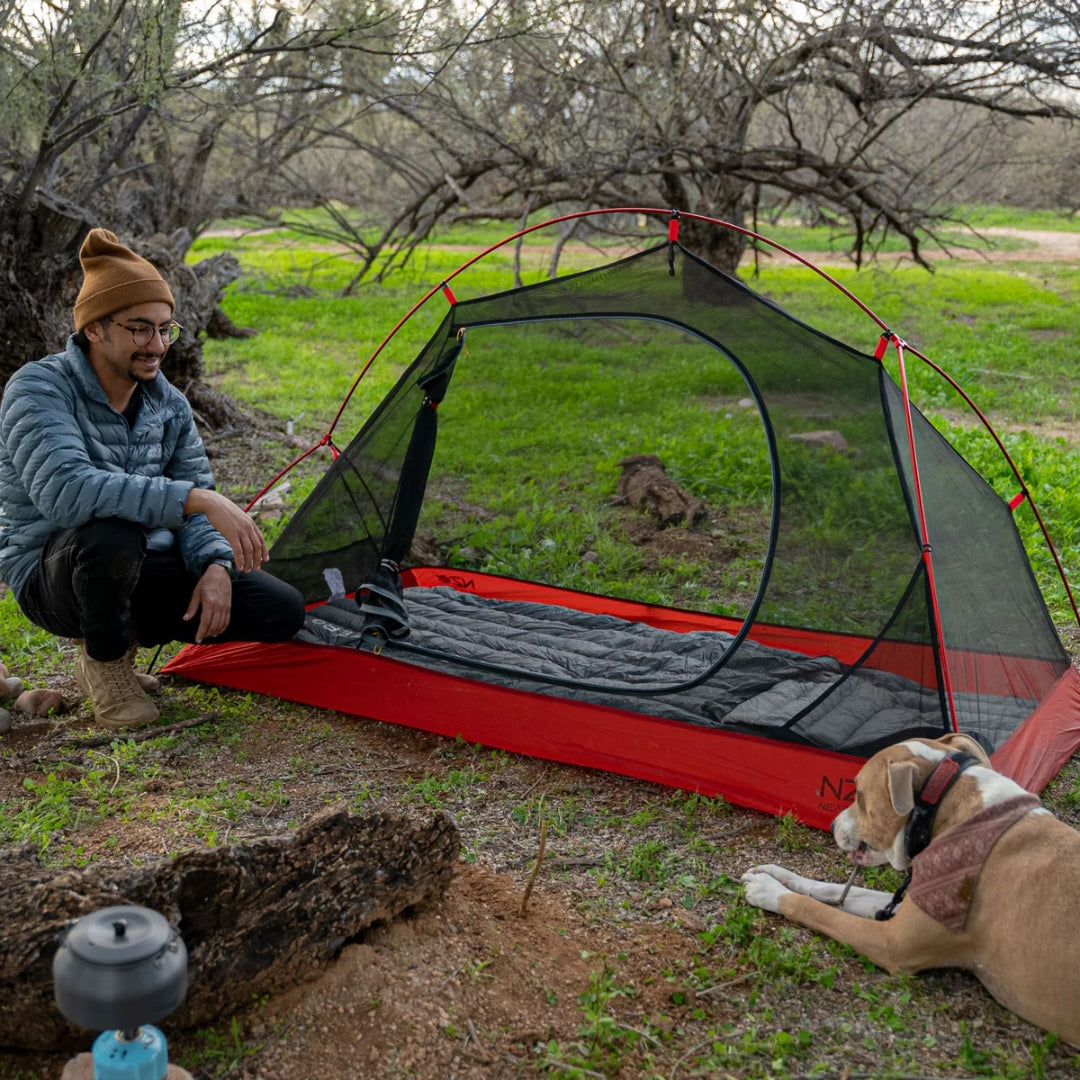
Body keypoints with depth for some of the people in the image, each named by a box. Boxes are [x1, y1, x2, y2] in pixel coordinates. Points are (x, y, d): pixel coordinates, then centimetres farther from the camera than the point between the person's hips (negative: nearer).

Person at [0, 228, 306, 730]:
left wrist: (215, 565, -17)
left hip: (143, 573, 6)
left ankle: (121, 635, 10)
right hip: (52, 578, -6)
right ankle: (103, 662, -9)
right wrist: (197, 499, -43)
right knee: (109, 533, -41)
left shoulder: (168, 404, 1)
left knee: (283, 611, -9)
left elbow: (194, 509, 5)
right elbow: (64, 490, -37)